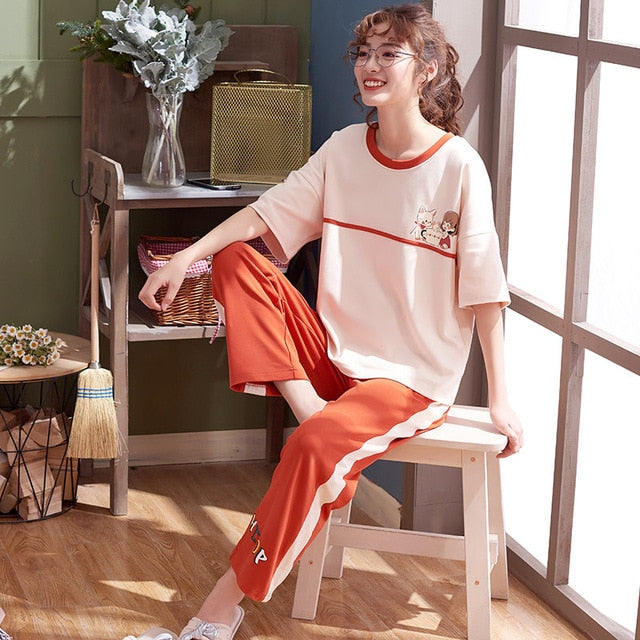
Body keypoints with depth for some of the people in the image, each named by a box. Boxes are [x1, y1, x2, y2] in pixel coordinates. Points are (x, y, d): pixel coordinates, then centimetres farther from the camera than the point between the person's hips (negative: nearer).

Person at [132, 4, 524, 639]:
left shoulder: (459, 166, -11)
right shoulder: (344, 148, 5)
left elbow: (483, 289, -10)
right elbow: (268, 212, 3)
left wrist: (499, 397, -10)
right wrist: (187, 257, -11)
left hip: (414, 376, -6)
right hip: (333, 353, 6)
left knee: (315, 447, -32)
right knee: (236, 262, -10)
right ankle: (309, 409, -20)